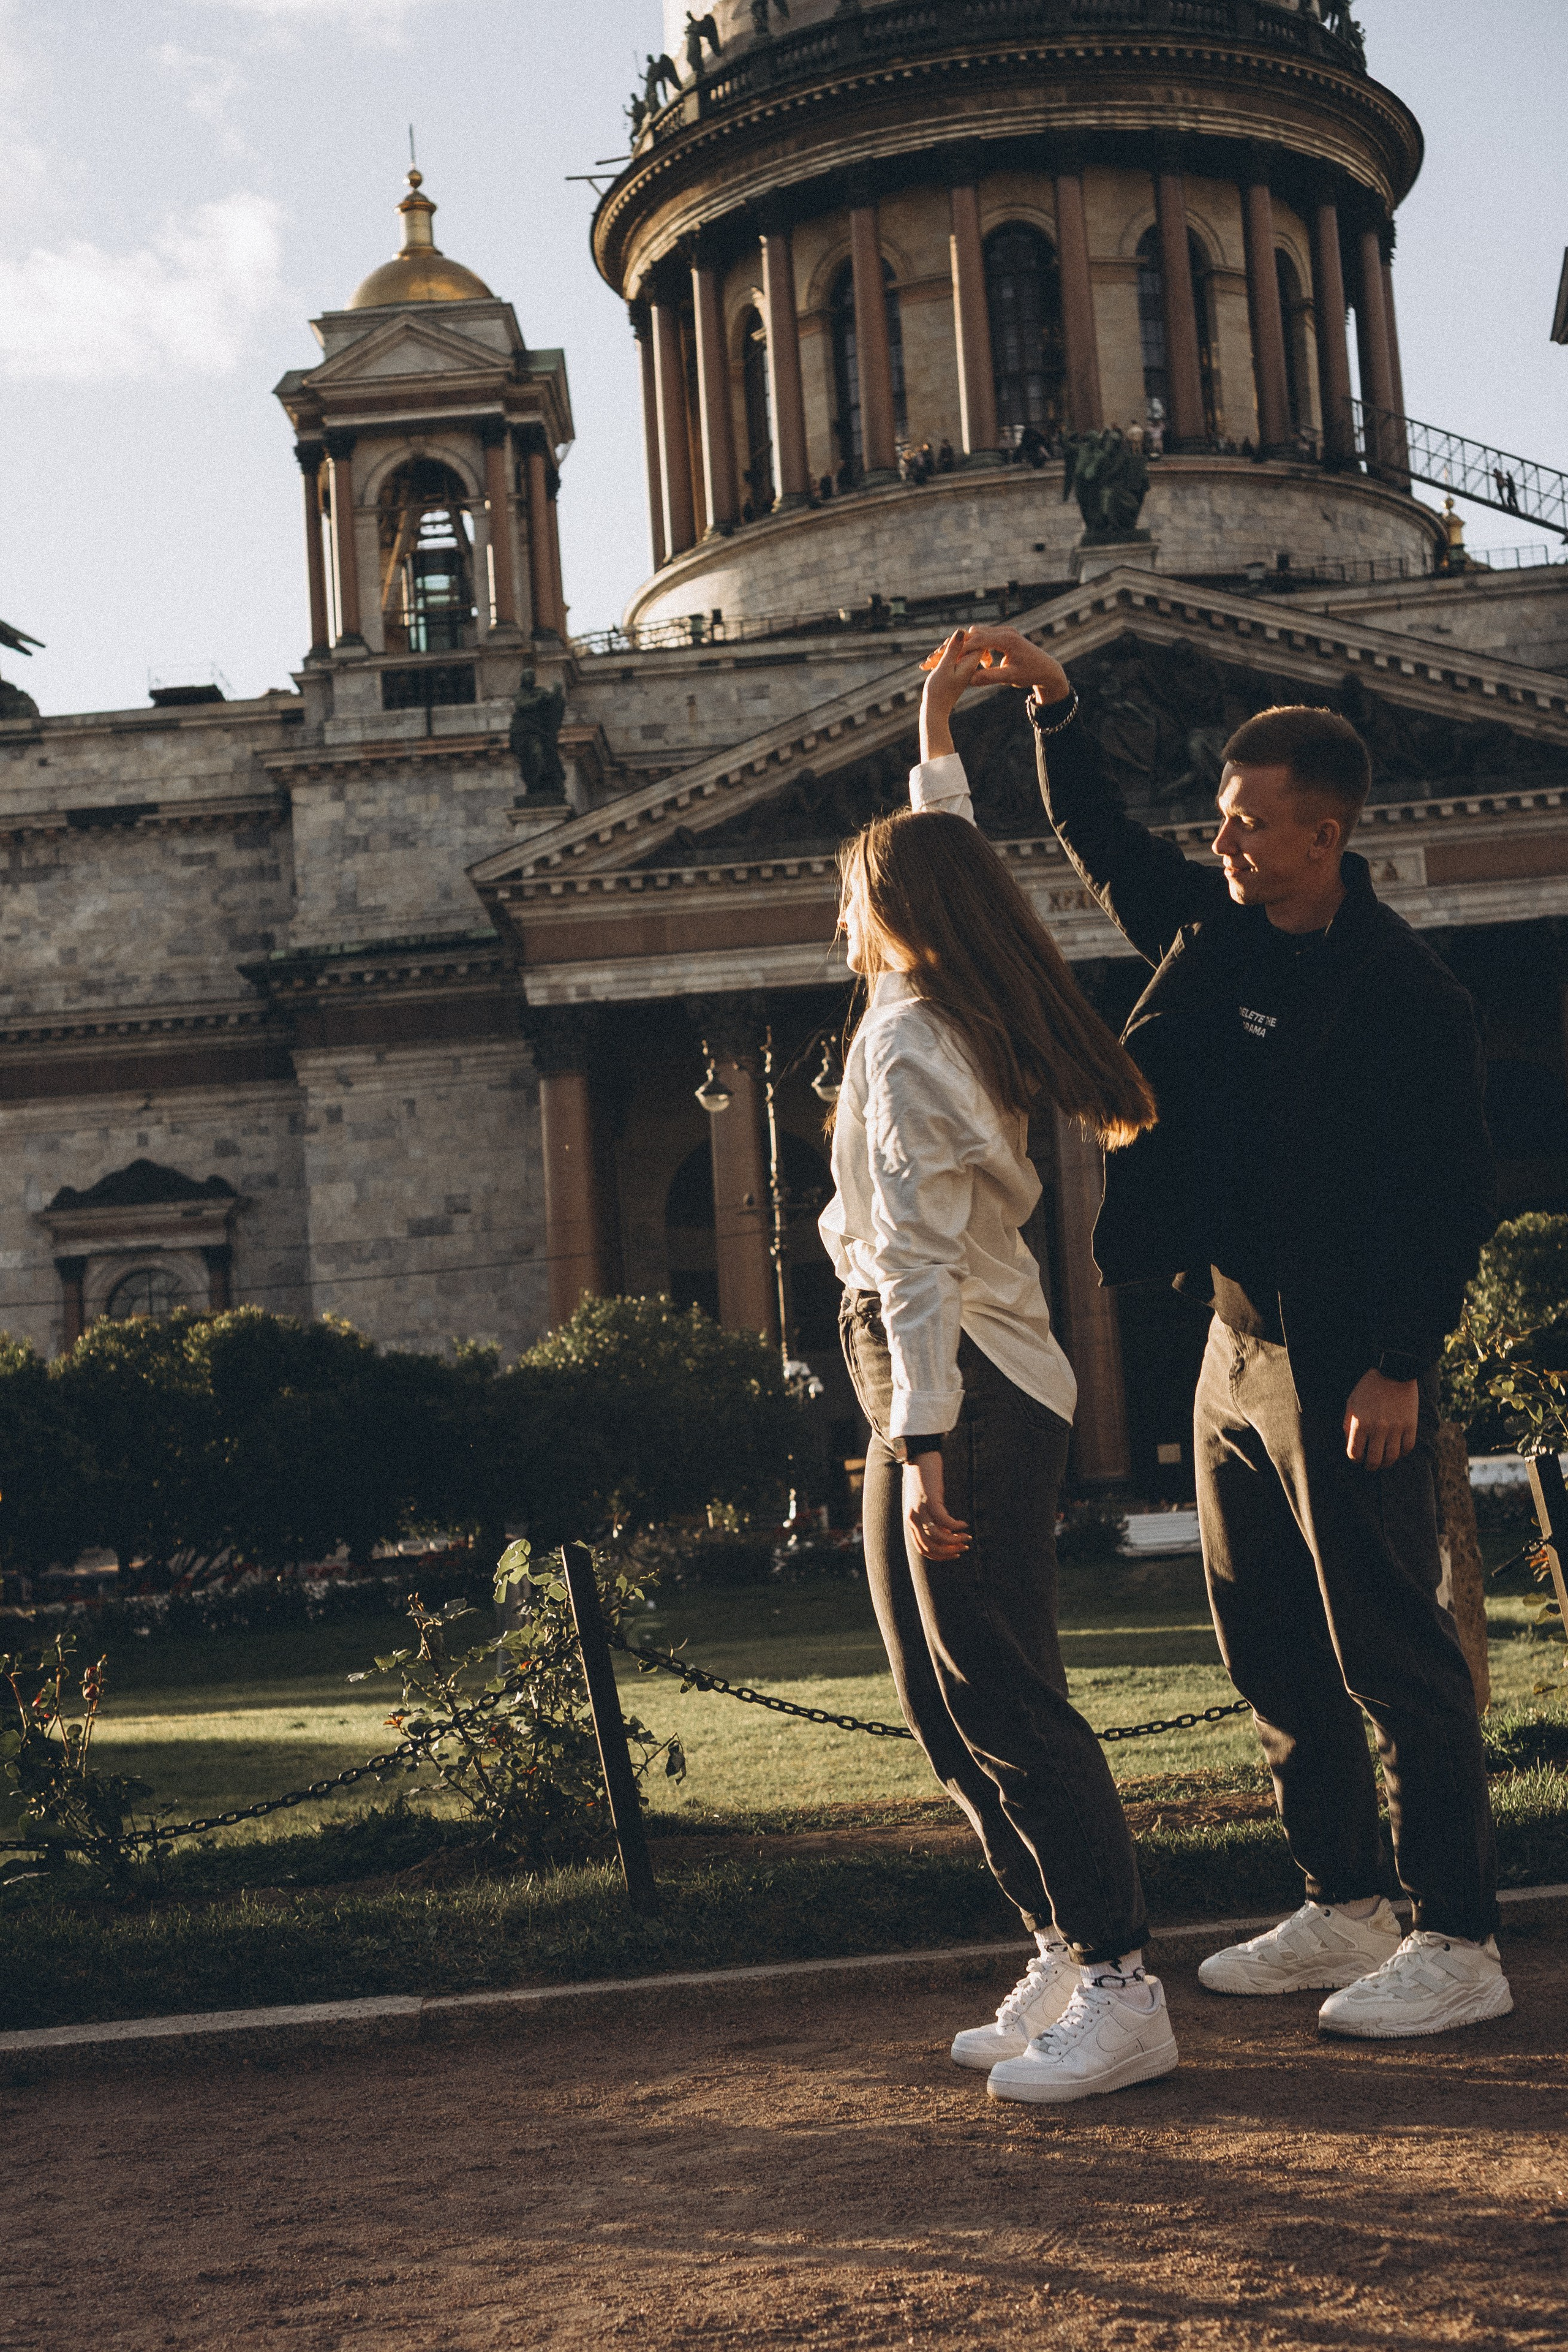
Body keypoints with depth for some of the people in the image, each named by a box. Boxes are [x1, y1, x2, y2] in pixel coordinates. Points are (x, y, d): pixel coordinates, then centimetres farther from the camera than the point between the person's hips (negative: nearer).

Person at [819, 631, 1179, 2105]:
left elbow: (921, 1261, -22)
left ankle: (1118, 1993, -5)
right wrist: (936, 735, 40)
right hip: (990, 1388, 10)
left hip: (961, 1398, -10)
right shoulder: (966, 1017, 10)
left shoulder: (902, 1052, -15)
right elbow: (944, 868, 31)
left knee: (998, 1698, -8)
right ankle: (1065, 1958, 17)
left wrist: (921, 1448, -26)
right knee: (945, 1698, 13)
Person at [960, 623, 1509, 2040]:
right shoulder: (1214, 934, 8)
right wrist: (1053, 708, 12)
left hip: (1346, 1366, -8)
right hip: (1239, 1348, 8)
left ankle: (1461, 1944, 6)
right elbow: (1100, 844, 23)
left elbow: (1457, 1198, -15)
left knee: (1393, 1654, -4)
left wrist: (1402, 1366, -19)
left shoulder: (1404, 996, -14)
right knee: (1271, 1651, 14)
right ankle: (1345, 1911, 26)